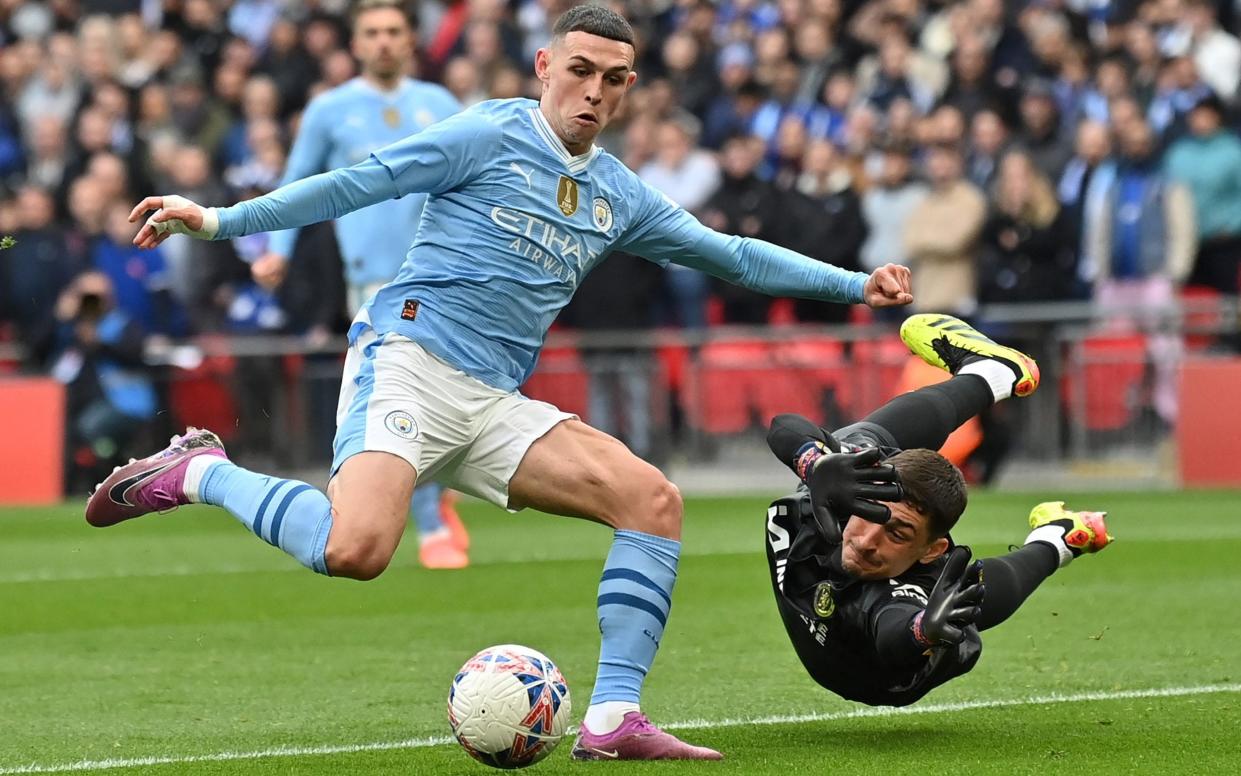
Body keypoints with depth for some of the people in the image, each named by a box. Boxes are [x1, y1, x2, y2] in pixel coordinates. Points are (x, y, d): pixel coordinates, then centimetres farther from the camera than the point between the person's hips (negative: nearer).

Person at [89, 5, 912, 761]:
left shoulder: (620, 196, 17)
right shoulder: (490, 134, -1)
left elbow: (732, 254, 26)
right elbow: (355, 185, -4)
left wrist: (855, 284, 20)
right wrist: (218, 220, -10)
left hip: (494, 405, 7)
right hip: (409, 357, -7)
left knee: (653, 499, -10)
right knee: (356, 550, -32)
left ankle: (613, 721, -9)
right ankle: (201, 473, -5)